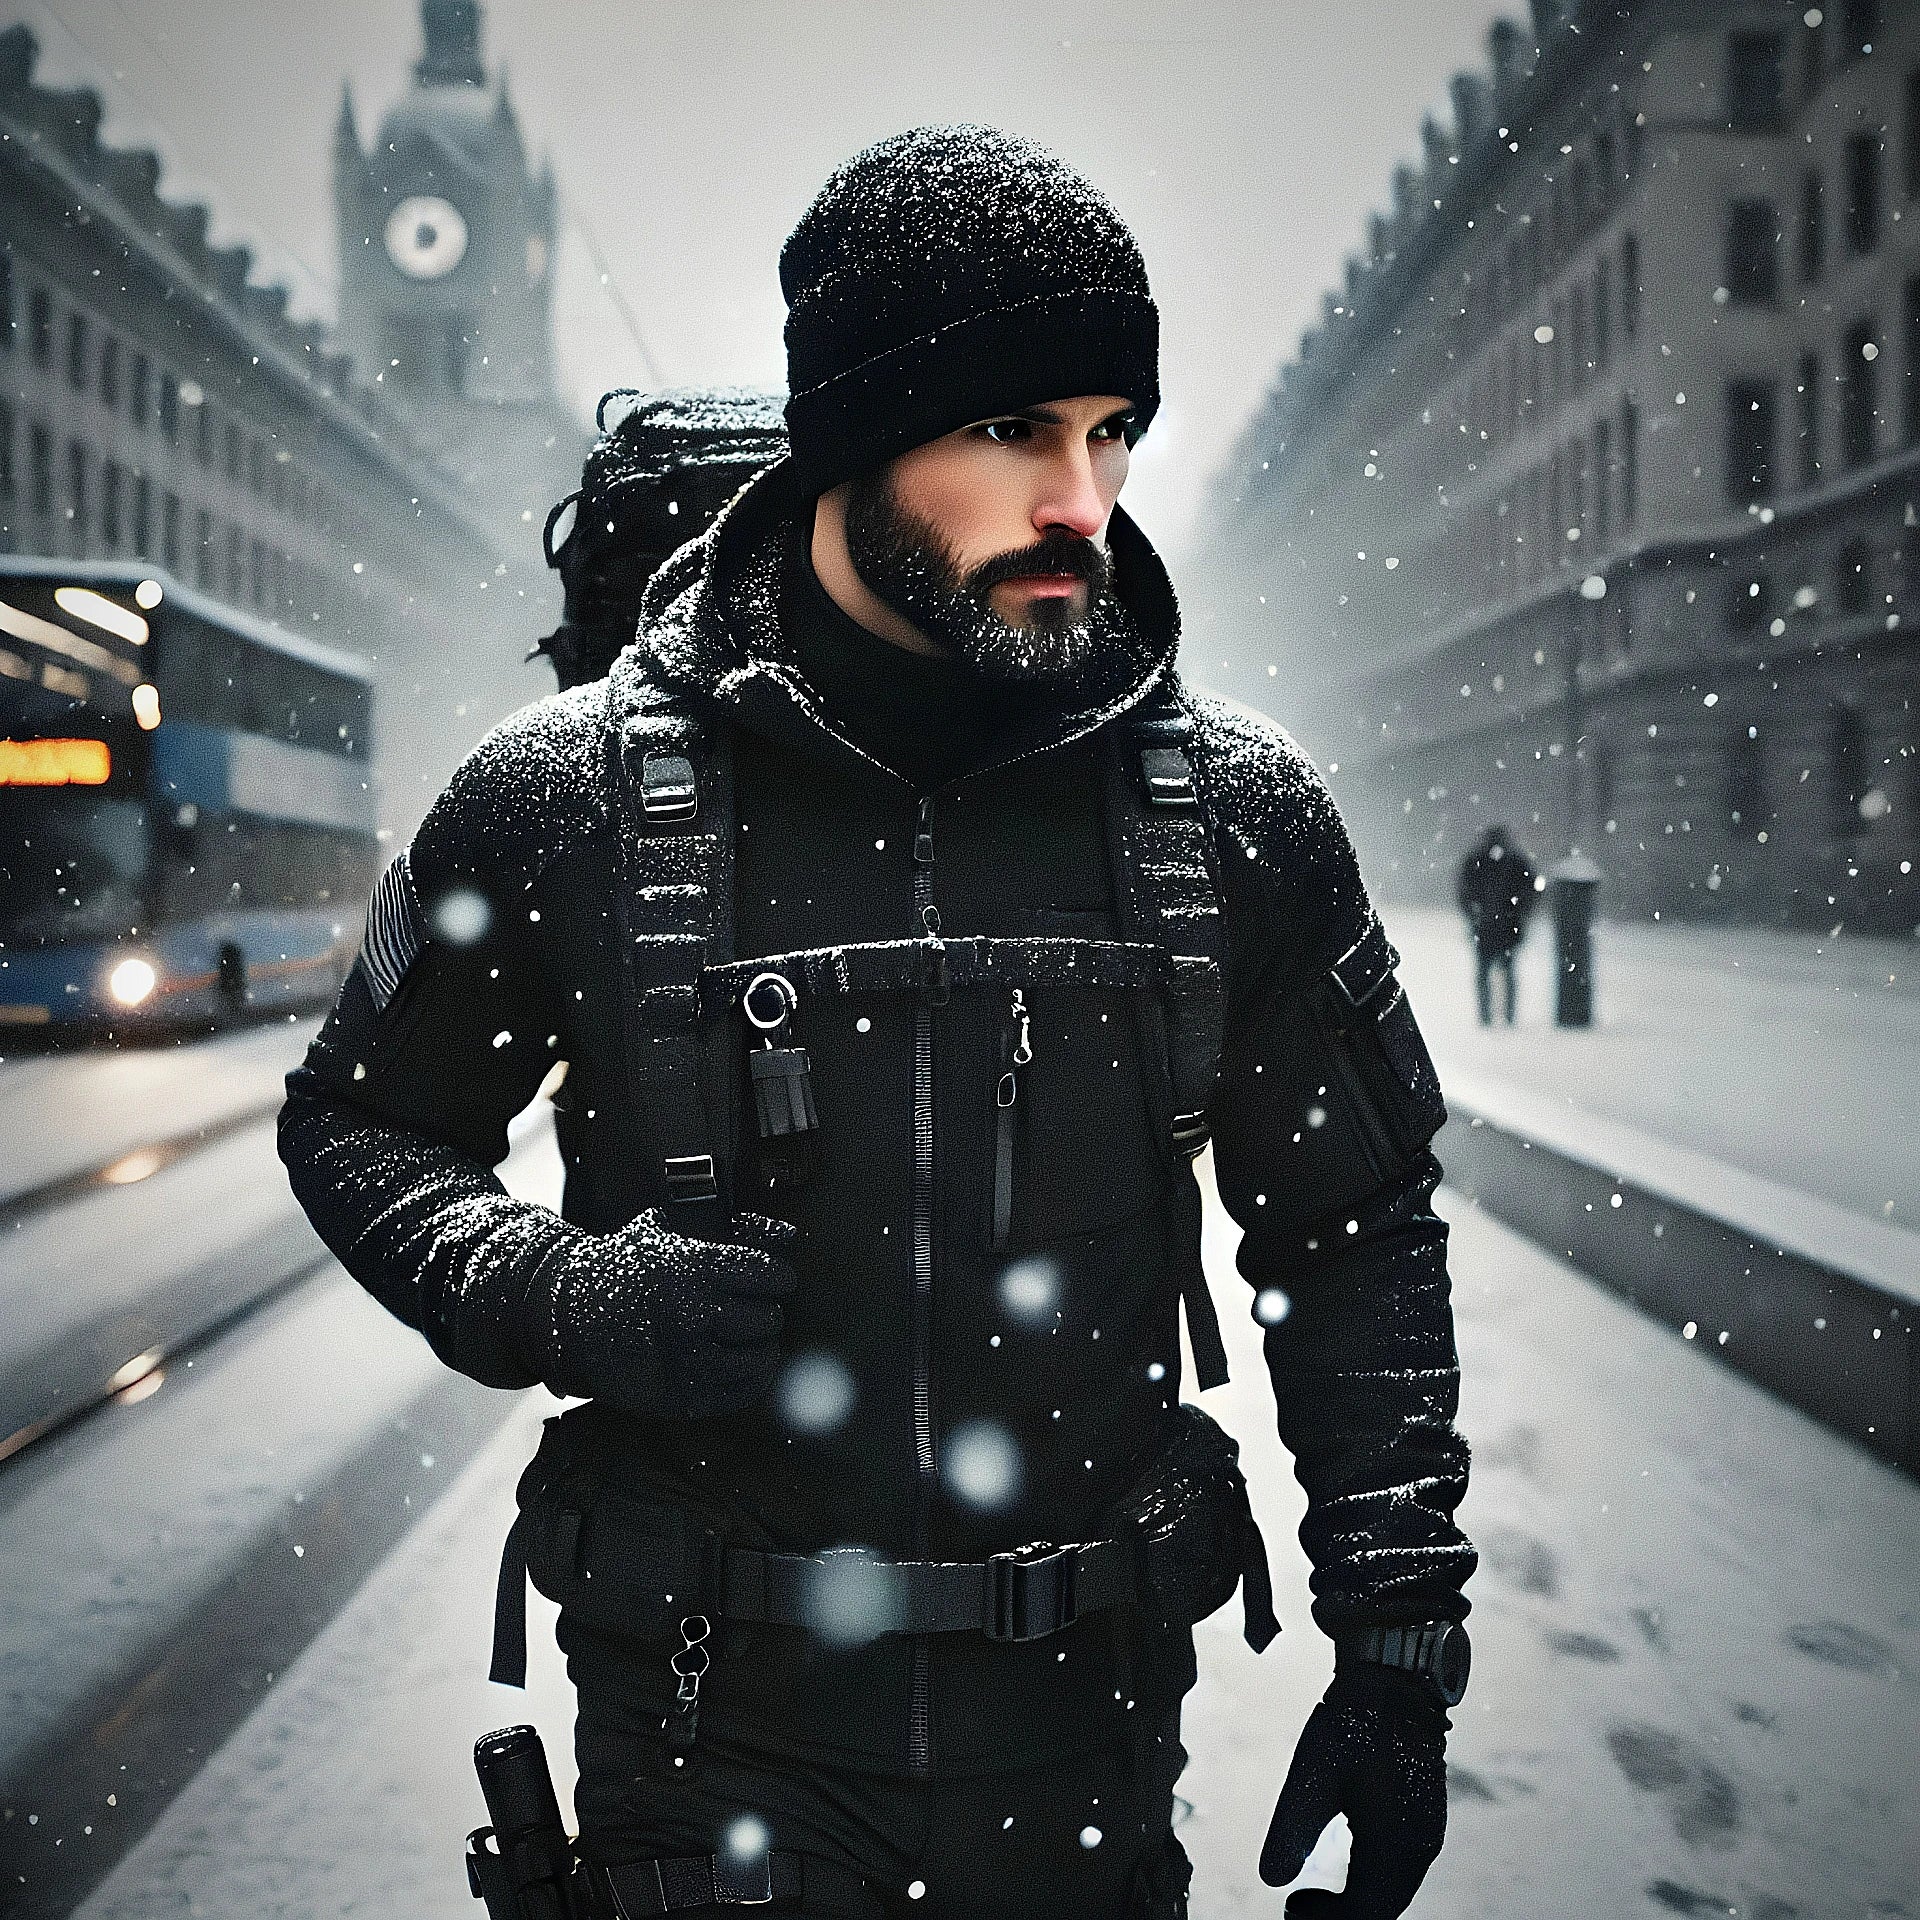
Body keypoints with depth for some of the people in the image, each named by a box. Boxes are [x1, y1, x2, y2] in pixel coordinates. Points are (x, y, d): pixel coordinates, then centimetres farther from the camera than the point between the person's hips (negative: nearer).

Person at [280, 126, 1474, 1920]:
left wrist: (1399, 1647, 1)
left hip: (1086, 1721, 2)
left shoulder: (1234, 813, -4)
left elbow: (1357, 1238, 4)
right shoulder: (570, 798, -9)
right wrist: (547, 1297, -15)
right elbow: (351, 1120, 5)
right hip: (712, 1724, -2)